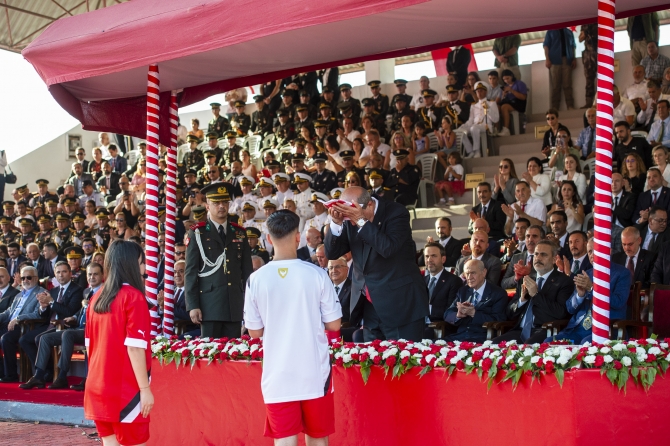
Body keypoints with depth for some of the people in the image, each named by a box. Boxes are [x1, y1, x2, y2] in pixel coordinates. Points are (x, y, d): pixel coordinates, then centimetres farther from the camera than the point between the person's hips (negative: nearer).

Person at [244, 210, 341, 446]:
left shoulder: (256, 279, -6)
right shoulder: (317, 274, -8)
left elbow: (255, 332, 2)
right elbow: (334, 325, -2)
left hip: (277, 374, 0)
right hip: (314, 371, 0)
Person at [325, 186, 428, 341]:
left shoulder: (396, 212, -12)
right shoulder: (351, 220, 3)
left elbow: (388, 248, -26)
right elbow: (331, 253, 1)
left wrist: (361, 221, -28)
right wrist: (336, 223, -14)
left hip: (400, 303, -5)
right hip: (369, 305, 5)